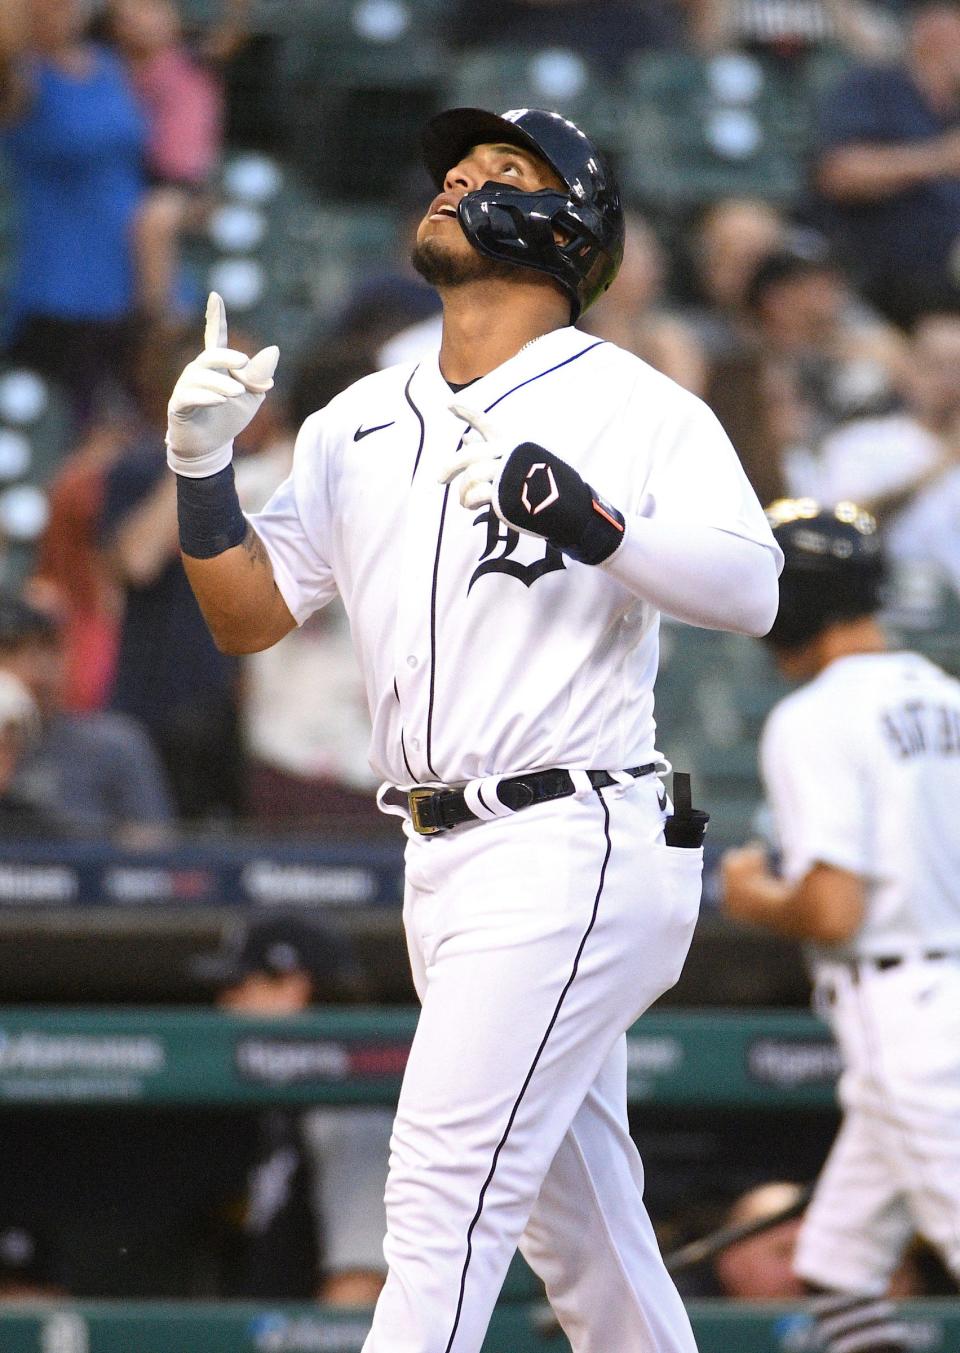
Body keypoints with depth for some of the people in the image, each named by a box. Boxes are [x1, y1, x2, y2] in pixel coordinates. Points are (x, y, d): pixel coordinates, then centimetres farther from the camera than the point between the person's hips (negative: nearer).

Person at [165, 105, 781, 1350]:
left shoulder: (638, 407, -5)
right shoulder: (360, 424, 16)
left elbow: (749, 590, -19)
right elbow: (247, 617, 16)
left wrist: (571, 510, -32)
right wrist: (202, 465, -1)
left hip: (572, 851, -8)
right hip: (446, 861, 8)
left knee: (443, 1201, -15)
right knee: (576, 1219, 12)